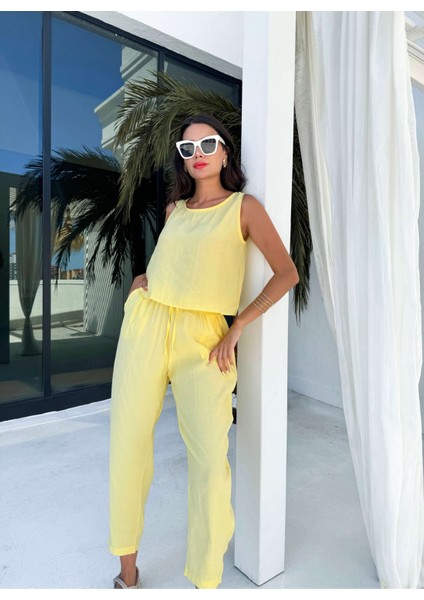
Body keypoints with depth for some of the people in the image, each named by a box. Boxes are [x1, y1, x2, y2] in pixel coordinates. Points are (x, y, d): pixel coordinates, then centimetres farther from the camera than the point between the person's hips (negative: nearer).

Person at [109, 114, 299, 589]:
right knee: (127, 447, 5)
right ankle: (127, 568, 26)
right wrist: (144, 278, 11)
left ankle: (206, 581, 12)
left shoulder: (244, 207, 4)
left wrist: (236, 328, -9)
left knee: (210, 460, -11)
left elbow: (287, 273, -4)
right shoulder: (174, 209, 17)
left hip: (202, 336, -4)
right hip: (146, 324, 5)